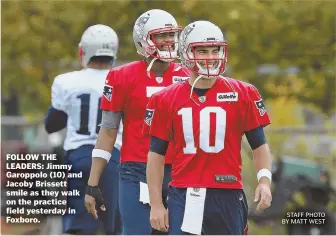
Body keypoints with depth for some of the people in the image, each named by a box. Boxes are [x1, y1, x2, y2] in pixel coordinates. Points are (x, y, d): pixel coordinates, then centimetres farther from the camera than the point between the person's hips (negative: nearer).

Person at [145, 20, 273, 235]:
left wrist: (264, 180, -10)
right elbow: (157, 154, 8)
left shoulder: (243, 95, 2)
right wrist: (156, 204, 3)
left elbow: (259, 144, 7)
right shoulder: (167, 100, 5)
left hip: (227, 195, 0)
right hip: (184, 198, 0)